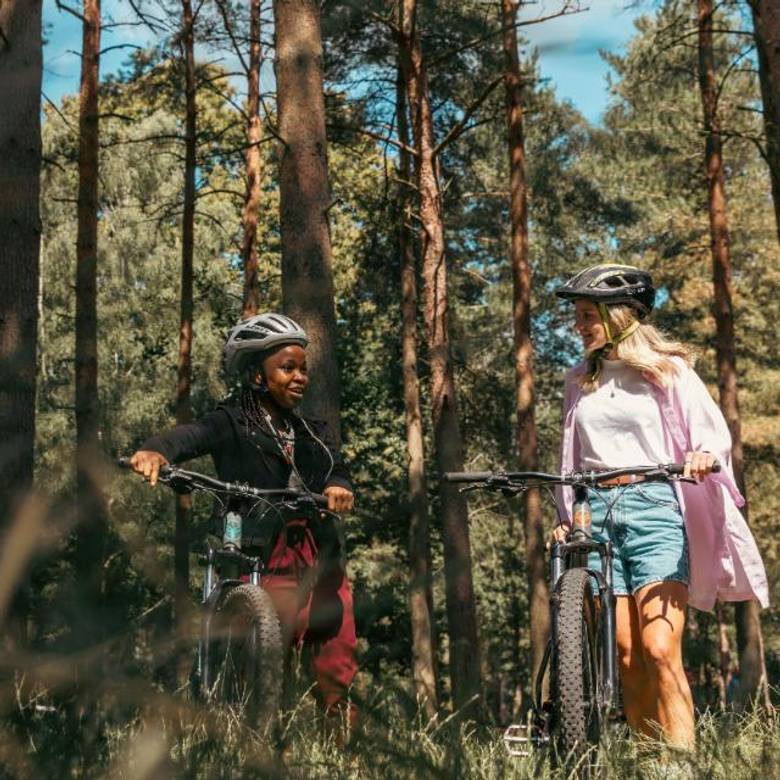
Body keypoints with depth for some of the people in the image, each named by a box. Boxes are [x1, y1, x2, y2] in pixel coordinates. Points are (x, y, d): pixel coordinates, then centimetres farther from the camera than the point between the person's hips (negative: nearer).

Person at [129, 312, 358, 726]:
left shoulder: (310, 431, 18)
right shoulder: (233, 423, -1)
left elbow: (335, 466, 2)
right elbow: (191, 434, -21)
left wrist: (338, 486, -24)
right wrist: (156, 450, -44)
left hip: (321, 563, 6)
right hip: (265, 561, -6)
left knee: (337, 665, 9)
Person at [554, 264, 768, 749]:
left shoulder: (668, 370, 6)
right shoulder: (580, 383, 19)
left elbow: (714, 430, -3)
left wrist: (704, 455, -24)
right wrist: (567, 519, 10)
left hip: (653, 507, -4)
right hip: (596, 513, 4)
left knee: (660, 651, -16)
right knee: (626, 657, -1)